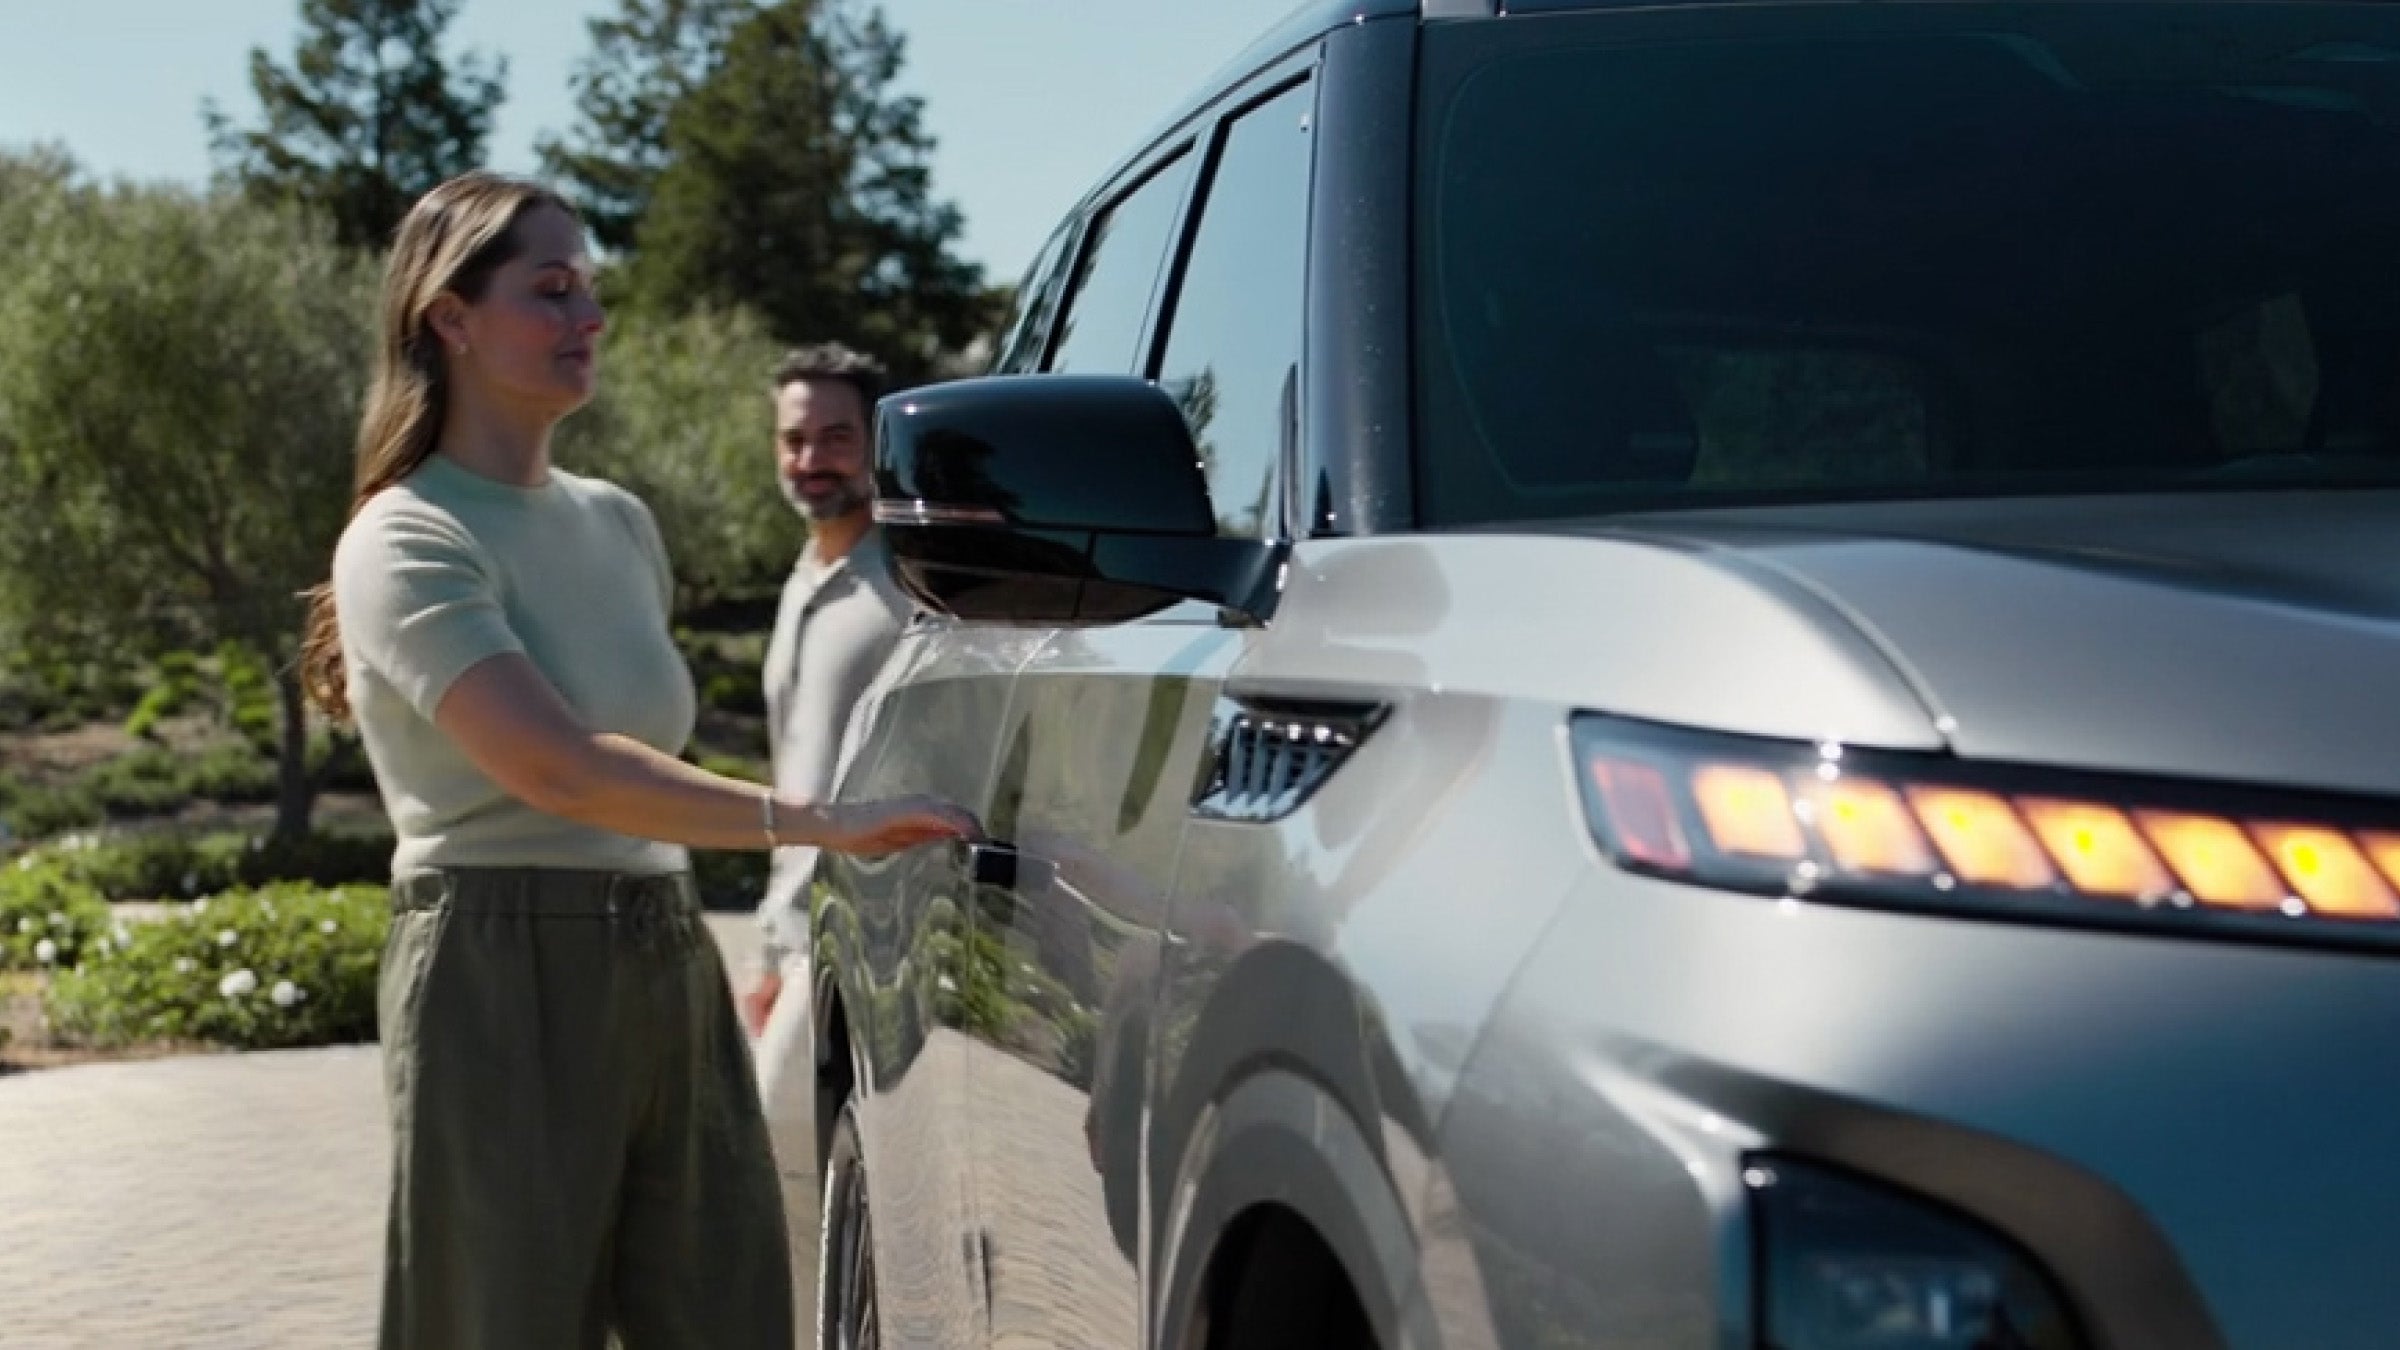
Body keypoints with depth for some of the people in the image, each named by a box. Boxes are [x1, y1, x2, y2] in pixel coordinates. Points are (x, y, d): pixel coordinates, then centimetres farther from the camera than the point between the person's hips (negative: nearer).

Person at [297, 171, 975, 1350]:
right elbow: (559, 768, -22)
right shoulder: (408, 538, -8)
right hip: (506, 977, -7)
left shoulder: (618, 523, 15)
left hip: (670, 964, 7)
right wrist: (818, 824, -27)